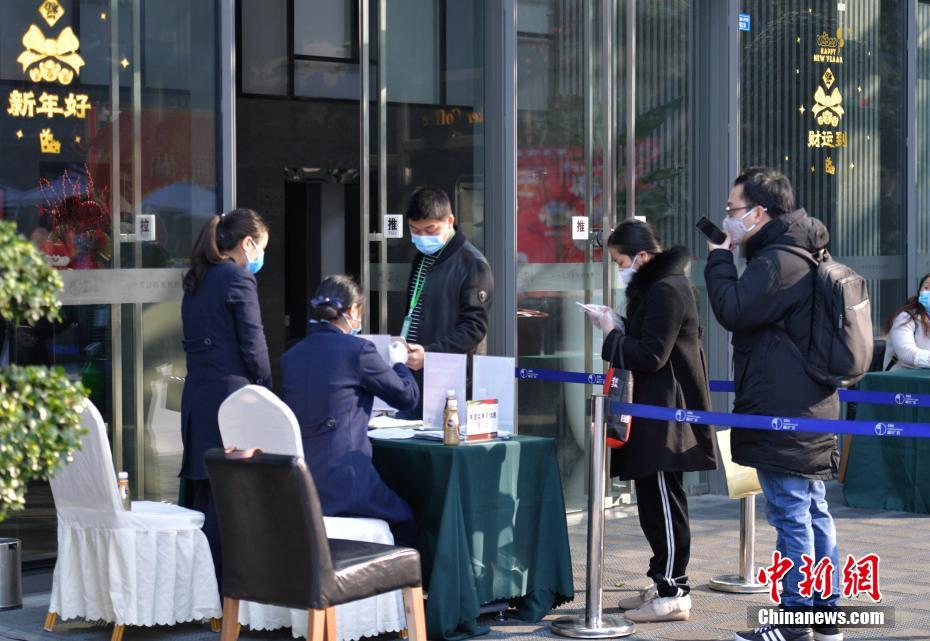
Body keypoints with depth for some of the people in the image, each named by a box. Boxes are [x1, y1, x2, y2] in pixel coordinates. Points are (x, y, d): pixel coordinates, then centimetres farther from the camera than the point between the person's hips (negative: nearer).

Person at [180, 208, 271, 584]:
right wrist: (265, 387, 4)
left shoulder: (196, 281, 16)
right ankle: (222, 585, -3)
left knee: (200, 495, 10)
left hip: (197, 395, 8)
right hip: (231, 394, -8)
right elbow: (252, 344, -10)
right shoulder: (238, 278, -8)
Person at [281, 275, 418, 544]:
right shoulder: (358, 350, -9)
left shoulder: (291, 356, 8)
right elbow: (408, 397, 0)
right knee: (405, 520, 19)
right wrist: (399, 363, 21)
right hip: (343, 479, -6)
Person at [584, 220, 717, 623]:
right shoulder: (657, 286, 18)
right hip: (656, 410, 11)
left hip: (666, 416, -11)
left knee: (663, 501, -7)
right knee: (655, 500, 14)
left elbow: (651, 355, -19)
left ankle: (673, 593, -3)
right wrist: (617, 328, 4)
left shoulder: (666, 290, -16)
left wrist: (612, 335, -10)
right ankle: (663, 584, 21)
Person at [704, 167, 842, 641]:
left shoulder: (778, 262, -16)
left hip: (783, 417, -10)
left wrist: (720, 255, -9)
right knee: (814, 512, 12)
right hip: (812, 411, 10)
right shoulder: (804, 255, 17)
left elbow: (732, 310, -18)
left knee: (791, 517, -6)